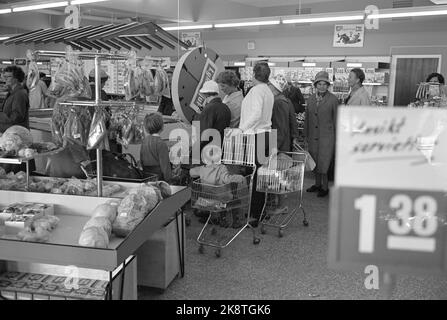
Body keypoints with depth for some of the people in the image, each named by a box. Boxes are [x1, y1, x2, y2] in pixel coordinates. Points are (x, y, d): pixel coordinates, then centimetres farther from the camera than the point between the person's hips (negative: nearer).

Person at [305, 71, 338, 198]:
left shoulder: (333, 100, -6)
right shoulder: (311, 99, 8)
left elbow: (336, 120, -3)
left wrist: (337, 139, -3)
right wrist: (306, 135, 14)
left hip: (327, 137, -5)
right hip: (313, 137, 5)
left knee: (324, 163, -4)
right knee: (315, 162, 12)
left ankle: (325, 187, 9)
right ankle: (317, 184, 27)